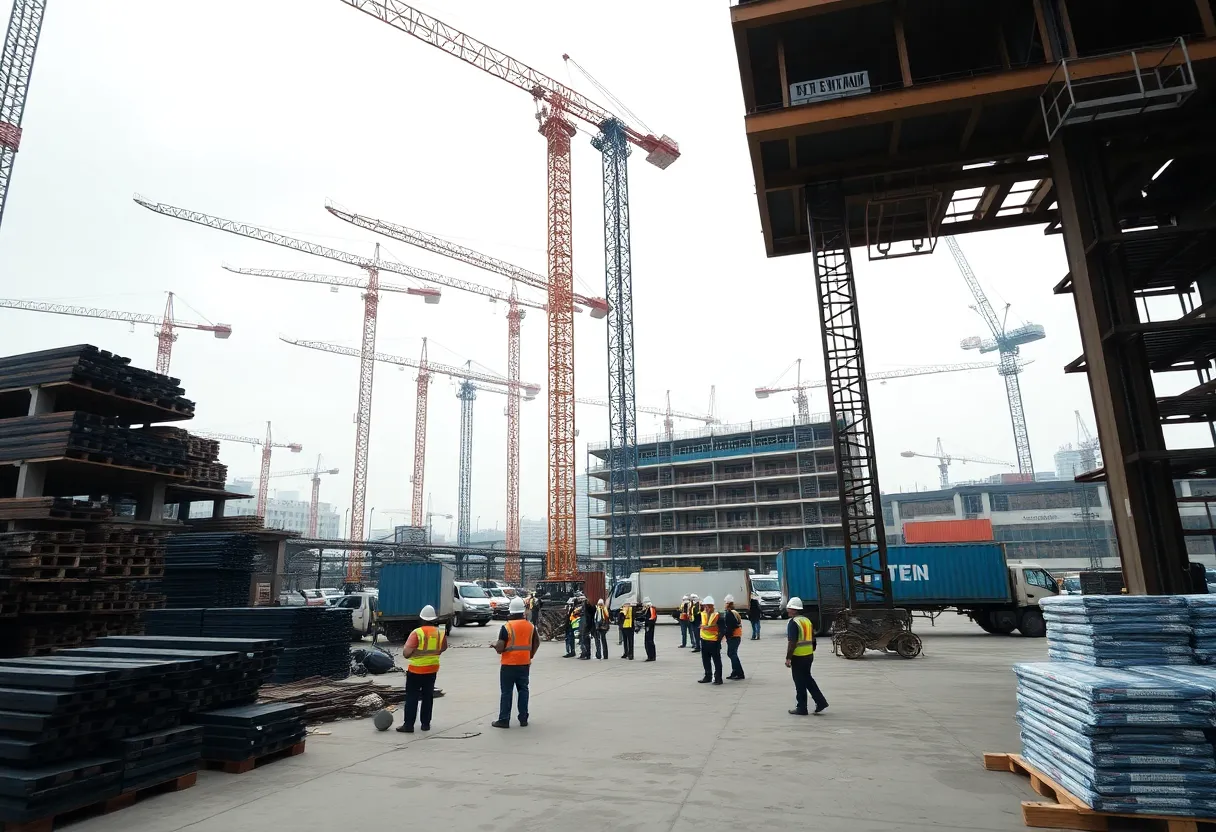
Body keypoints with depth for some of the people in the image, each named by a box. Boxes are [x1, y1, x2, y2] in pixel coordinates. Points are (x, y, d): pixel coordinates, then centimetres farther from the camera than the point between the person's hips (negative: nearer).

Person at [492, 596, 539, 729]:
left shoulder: (506, 627, -13)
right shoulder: (530, 626, 3)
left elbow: (500, 648, -14)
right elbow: (536, 643, 13)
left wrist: (494, 644, 7)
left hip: (509, 665, -4)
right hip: (525, 664, 4)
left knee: (506, 692, 4)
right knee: (523, 690, 12)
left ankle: (504, 720, 8)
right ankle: (523, 719, 16)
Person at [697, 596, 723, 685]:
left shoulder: (717, 616, -14)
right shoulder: (702, 614, 4)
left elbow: (721, 630, -13)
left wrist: (719, 641, -14)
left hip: (714, 641, -6)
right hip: (704, 640, 7)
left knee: (717, 661, 2)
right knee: (705, 660, 16)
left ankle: (718, 678, 8)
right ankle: (708, 676, 29)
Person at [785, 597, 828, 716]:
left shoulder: (793, 622, -16)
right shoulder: (807, 620, 10)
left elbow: (792, 643, -22)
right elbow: (812, 639, 16)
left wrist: (788, 658, -18)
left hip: (798, 657, -8)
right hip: (809, 655, 8)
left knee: (800, 683, 2)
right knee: (808, 679, 21)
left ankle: (801, 708, 10)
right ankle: (821, 702, 18)